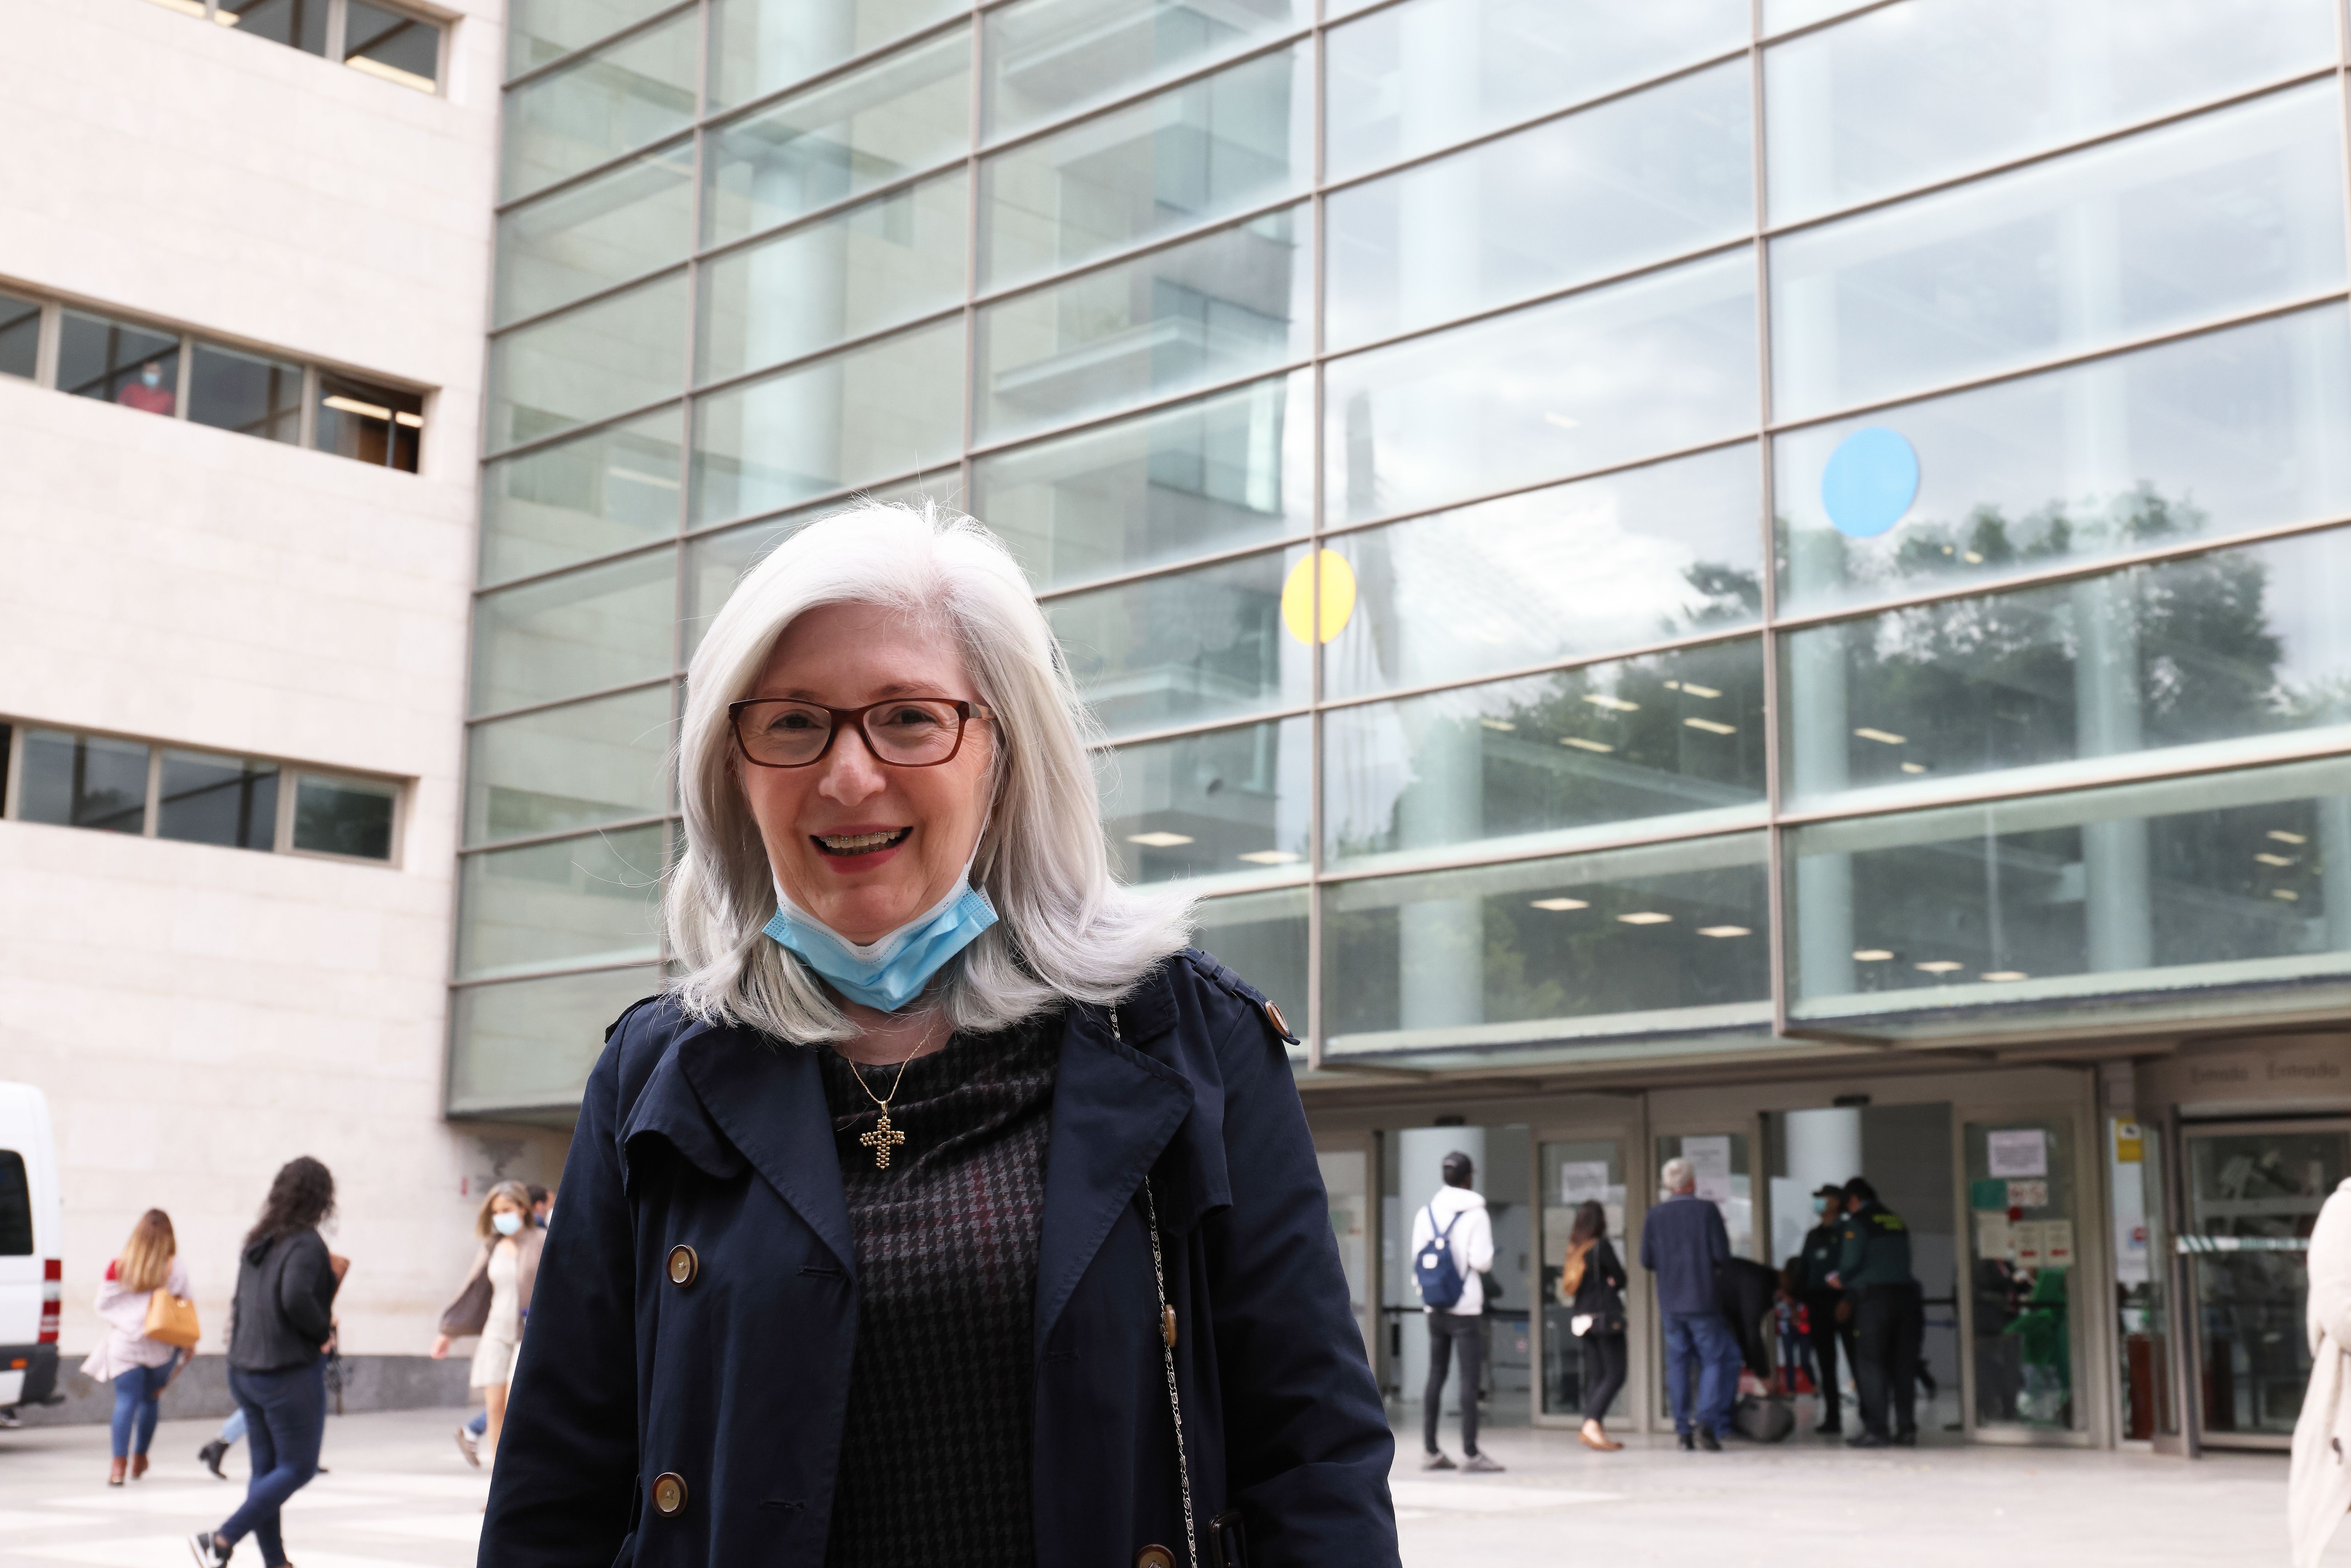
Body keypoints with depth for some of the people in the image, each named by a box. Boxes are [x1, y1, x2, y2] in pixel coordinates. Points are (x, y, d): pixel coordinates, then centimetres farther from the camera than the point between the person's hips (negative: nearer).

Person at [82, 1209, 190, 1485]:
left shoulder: (119, 1267, -4)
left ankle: (119, 1464, -15)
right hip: (161, 1346, 0)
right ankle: (140, 1458, 28)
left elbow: (104, 1304, 1)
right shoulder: (176, 1269, -6)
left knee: (125, 1402, -3)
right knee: (150, 1400, 17)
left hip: (124, 1345, 0)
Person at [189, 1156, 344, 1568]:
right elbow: (296, 1298, -28)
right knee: (298, 1468, 1)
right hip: (290, 1375, -8)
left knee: (265, 1469, 11)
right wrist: (324, 1329, -12)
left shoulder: (257, 1242, 11)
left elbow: (244, 1302, 14)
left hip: (245, 1371, 8)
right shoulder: (306, 1244, -14)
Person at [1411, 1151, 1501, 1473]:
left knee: (1436, 1375, 10)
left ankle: (1430, 1450, 11)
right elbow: (1482, 1261, -14)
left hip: (1434, 1307, 6)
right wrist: (1489, 1253, 6)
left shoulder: (1425, 1213, 6)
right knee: (1470, 1377, -3)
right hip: (1466, 1307, -6)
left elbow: (1417, 1257, 9)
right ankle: (1470, 1452, -5)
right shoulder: (1476, 1214, -9)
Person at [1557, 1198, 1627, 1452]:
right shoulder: (1601, 1246, -11)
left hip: (1583, 1321, 7)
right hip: (1605, 1317, -7)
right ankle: (1593, 1424, -22)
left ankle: (1596, 1431, 7)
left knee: (1596, 1375, 10)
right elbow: (1620, 1279, -5)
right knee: (1615, 1375, -7)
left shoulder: (1574, 1249, 8)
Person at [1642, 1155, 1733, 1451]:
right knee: (1713, 1360, 3)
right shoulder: (1707, 1211, -7)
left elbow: (1647, 1262, 2)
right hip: (1703, 1299, -3)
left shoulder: (1654, 1217, 1)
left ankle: (1683, 1430, 7)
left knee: (1677, 1363, 9)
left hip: (1670, 1302, 3)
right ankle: (1707, 1421, -12)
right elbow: (1722, 1254, -9)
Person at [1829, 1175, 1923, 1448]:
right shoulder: (1897, 1221, 18)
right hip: (1905, 1294, 6)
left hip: (1874, 1297, -6)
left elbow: (1851, 1262, -11)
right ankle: (1906, 1429, 8)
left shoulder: (1857, 1223, -3)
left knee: (1871, 1364, -2)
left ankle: (1875, 1430, -5)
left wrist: (1841, 1280, 11)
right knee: (1903, 1365, 8)